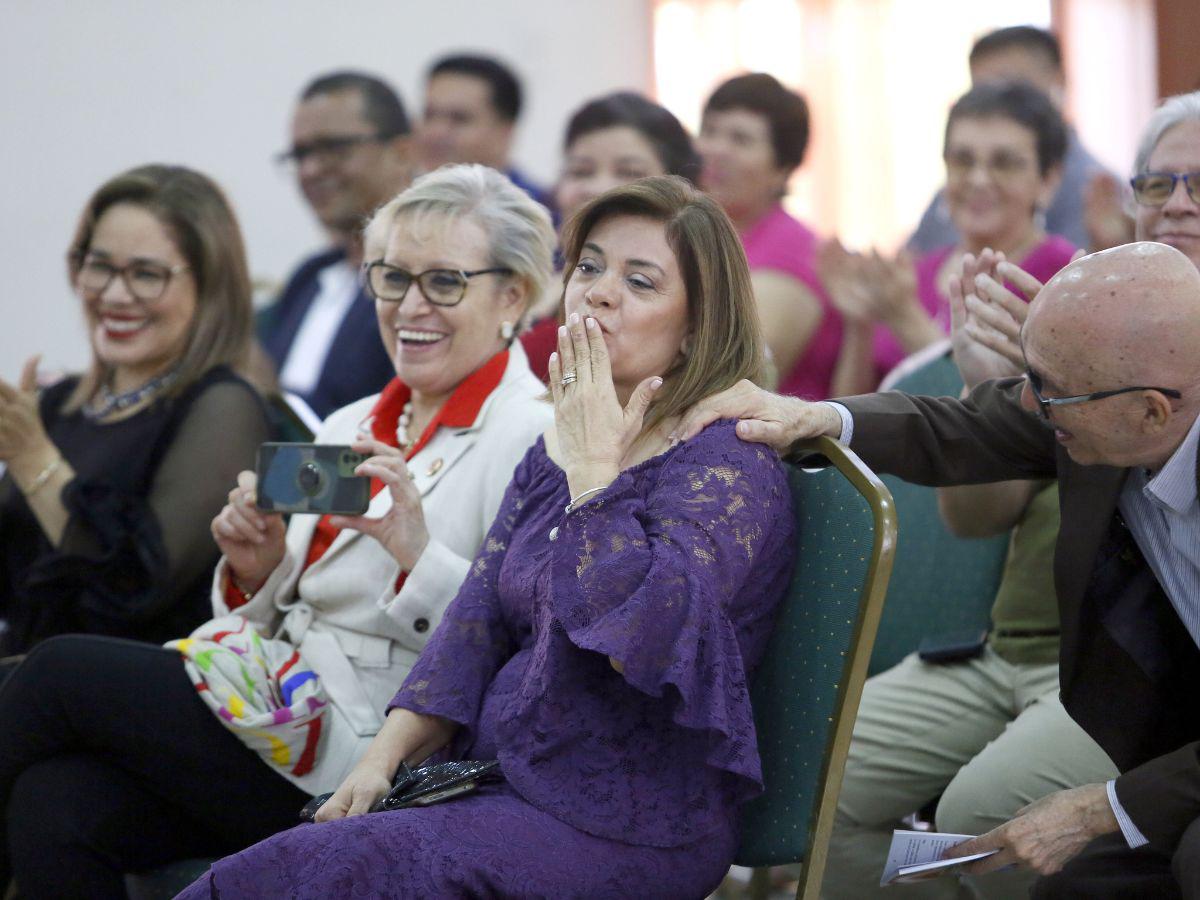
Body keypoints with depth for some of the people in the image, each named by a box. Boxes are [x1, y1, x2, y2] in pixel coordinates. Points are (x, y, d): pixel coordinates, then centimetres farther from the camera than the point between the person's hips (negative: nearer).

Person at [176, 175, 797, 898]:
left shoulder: (731, 467, -10)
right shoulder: (552, 452, 16)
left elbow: (636, 630, -28)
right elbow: (476, 623, 12)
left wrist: (594, 471, -17)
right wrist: (384, 757, -1)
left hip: (625, 831, -7)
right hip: (503, 780, 7)